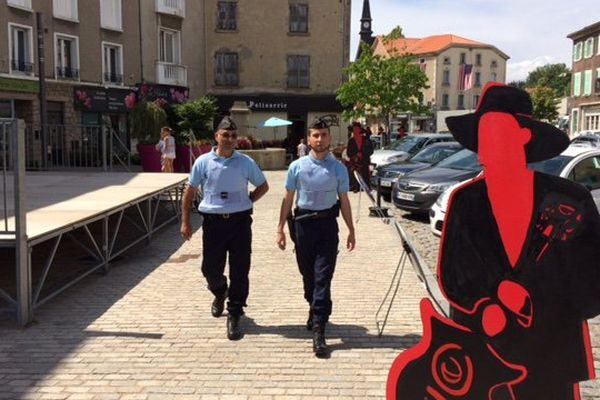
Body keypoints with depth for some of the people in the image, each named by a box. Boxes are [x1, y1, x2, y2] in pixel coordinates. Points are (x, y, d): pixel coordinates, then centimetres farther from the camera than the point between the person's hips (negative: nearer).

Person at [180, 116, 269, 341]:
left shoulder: (246, 162, 2)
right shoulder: (203, 162, 0)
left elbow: (263, 186, 15)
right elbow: (189, 192, 5)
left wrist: (246, 202, 3)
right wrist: (185, 222, 1)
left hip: (240, 221, 0)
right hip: (213, 221, 0)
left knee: (239, 271, 1)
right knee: (211, 269, 7)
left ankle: (234, 316, 13)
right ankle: (220, 293, 42)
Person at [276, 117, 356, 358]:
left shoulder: (338, 168, 3)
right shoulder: (297, 166, 2)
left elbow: (344, 201, 8)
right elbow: (288, 199, 6)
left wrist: (351, 230, 9)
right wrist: (280, 228, 4)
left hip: (327, 224, -1)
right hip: (303, 223, 1)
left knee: (323, 277, -6)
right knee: (307, 275, 14)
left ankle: (318, 332, -6)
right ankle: (315, 311, 41)